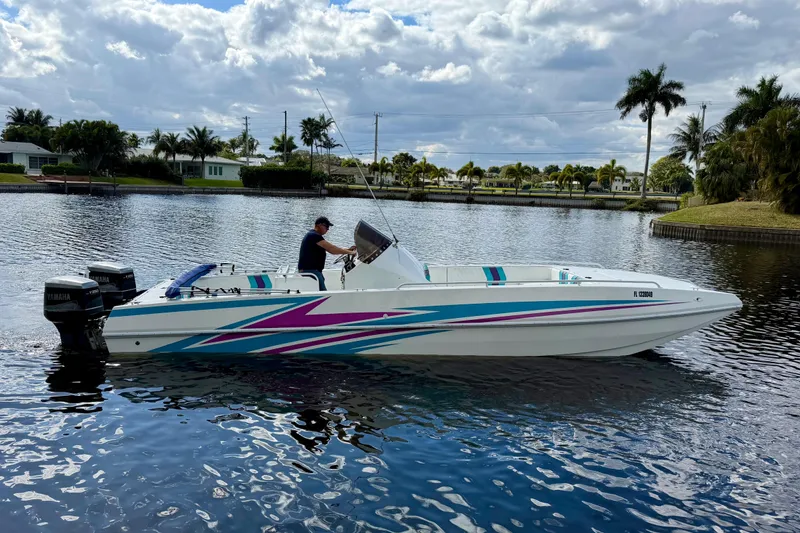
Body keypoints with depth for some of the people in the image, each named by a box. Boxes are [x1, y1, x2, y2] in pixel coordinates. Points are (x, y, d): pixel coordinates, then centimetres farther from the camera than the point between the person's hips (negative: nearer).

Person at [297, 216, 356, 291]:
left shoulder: (313, 235, 19)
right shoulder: (314, 236, -15)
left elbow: (330, 249, 17)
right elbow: (331, 248, -21)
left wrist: (348, 249, 8)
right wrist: (349, 252, -17)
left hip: (313, 270, 11)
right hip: (309, 270, -11)